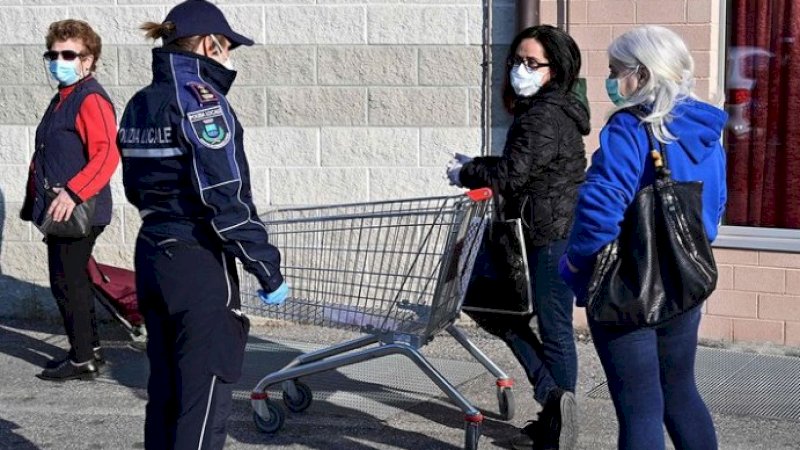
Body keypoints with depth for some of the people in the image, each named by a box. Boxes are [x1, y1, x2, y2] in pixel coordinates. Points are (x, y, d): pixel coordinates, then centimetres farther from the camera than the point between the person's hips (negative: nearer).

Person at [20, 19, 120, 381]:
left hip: (78, 211, -9)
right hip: (58, 211, 9)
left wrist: (72, 192, -32)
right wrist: (35, 199, 23)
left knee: (67, 282, -3)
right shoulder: (62, 99, 17)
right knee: (70, 281, 16)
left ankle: (82, 361, 7)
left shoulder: (91, 99, -13)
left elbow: (106, 154, -26)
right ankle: (89, 348, 27)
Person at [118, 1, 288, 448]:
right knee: (204, 399, -1)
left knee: (166, 390, 16)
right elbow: (226, 198, -20)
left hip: (153, 256, 8)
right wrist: (268, 269, -14)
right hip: (200, 265, -8)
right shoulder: (200, 97, -15)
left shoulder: (139, 104, 10)